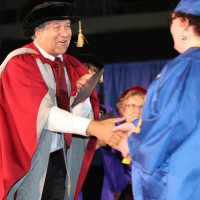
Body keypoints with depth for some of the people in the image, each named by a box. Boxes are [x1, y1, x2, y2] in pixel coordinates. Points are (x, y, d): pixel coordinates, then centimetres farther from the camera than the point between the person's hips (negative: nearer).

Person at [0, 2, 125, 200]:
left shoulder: (72, 67, 7)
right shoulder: (20, 63, -13)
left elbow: (83, 116, 2)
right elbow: (42, 112, -25)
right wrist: (93, 127, -33)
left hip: (58, 160, 5)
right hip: (24, 161, -5)